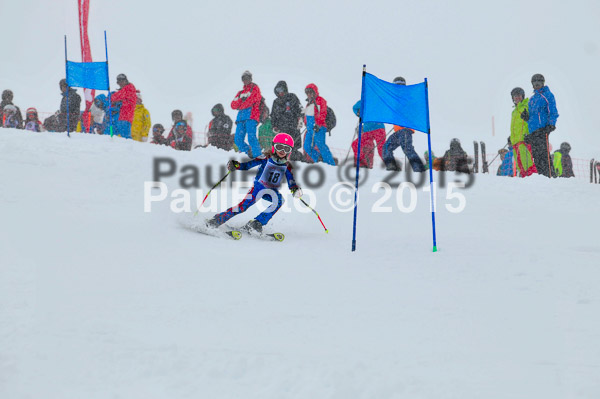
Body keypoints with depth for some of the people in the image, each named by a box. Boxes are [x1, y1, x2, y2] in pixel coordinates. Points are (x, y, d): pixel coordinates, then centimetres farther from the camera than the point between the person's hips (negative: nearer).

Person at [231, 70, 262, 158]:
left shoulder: (254, 88, 12)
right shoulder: (240, 93, 28)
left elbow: (252, 99, -6)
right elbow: (233, 105, 15)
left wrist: (240, 107, 4)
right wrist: (241, 100, -3)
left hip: (251, 116, -6)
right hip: (241, 117, 6)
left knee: (251, 138, -21)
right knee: (238, 140, -4)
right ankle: (249, 151, 16)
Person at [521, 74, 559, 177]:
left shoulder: (548, 95, 2)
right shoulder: (532, 99, 24)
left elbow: (553, 112, -4)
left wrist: (551, 125, -15)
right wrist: (526, 116, 6)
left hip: (542, 129, -7)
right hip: (533, 131, 7)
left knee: (542, 153, -15)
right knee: (536, 155, 3)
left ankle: (546, 175, -17)